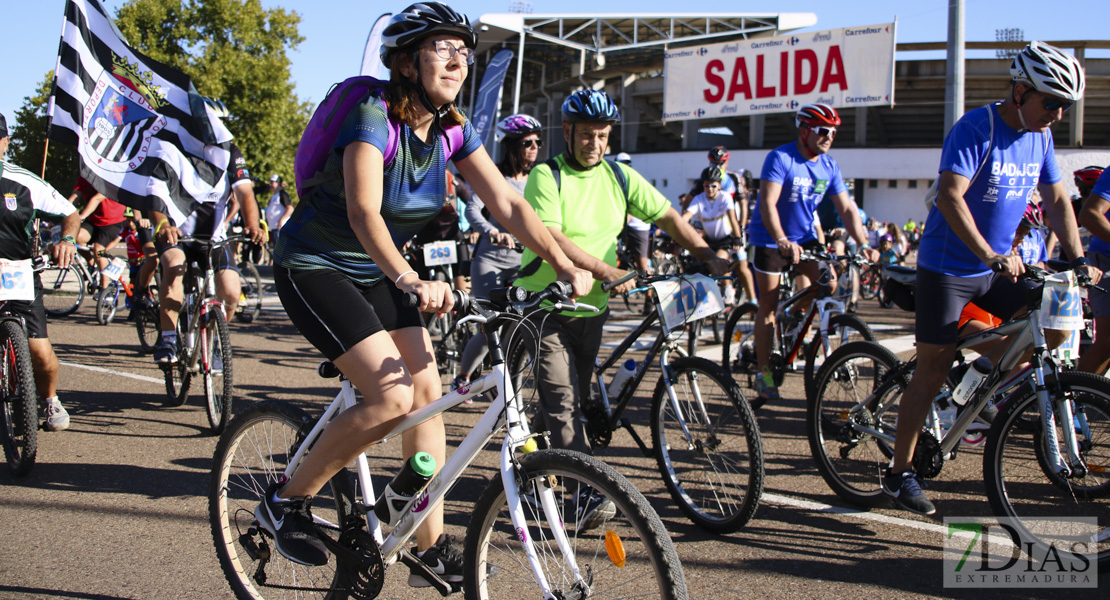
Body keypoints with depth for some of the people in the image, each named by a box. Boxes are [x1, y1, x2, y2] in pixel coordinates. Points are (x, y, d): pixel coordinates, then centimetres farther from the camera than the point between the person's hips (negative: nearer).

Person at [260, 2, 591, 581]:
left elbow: (507, 203, -7)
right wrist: (408, 280, -55)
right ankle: (286, 500, 0)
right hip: (313, 267, -7)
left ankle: (431, 550, 8)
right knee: (393, 396, -20)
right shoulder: (374, 116, -24)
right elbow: (363, 211, -38)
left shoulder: (453, 130, -3)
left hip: (374, 272, 7)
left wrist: (566, 266, -19)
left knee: (428, 392, -2)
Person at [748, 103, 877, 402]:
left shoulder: (829, 166, -3)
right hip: (771, 239, -5)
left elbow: (846, 208, -3)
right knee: (768, 307, -4)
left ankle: (796, 312, 17)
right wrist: (783, 241, -42)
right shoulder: (780, 158, -20)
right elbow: (767, 204, -30)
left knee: (829, 284, -13)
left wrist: (863, 244, -17)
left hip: (805, 236, 5)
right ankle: (764, 373, 6)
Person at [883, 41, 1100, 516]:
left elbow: (1057, 200, 10)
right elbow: (949, 197, -29)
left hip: (999, 268, 7)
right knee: (933, 371, -3)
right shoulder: (975, 129, -18)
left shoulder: (1040, 137, 4)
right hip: (948, 267, -7)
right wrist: (990, 254, -37)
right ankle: (900, 473, 8)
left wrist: (1078, 260, 0)